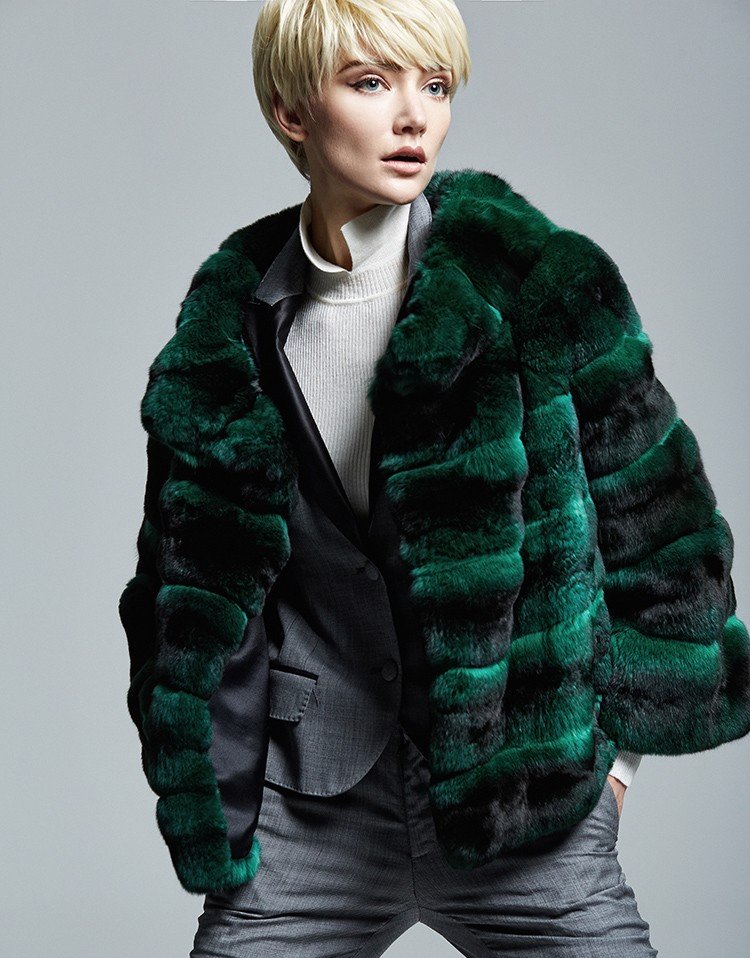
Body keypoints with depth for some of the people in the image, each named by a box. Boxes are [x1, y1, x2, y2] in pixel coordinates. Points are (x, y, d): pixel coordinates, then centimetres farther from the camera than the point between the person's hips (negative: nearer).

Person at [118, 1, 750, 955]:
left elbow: (652, 511, 2)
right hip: (308, 812, 2)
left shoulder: (535, 280, -6)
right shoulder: (232, 317, 2)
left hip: (524, 806, -1)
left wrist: (618, 733, 4)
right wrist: (204, 783, 9)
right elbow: (185, 569, 12)